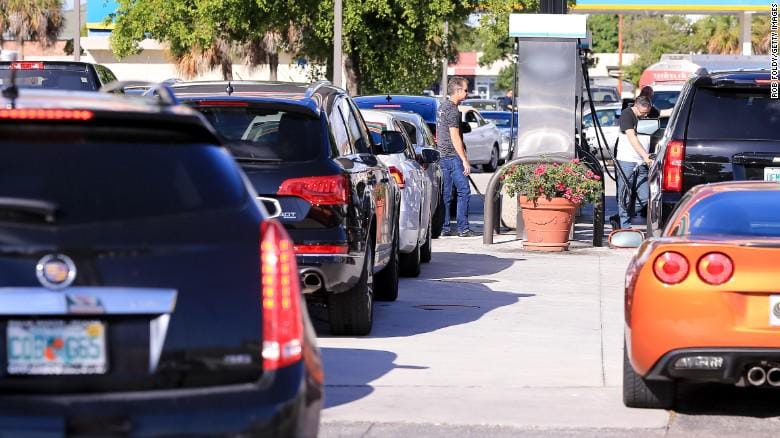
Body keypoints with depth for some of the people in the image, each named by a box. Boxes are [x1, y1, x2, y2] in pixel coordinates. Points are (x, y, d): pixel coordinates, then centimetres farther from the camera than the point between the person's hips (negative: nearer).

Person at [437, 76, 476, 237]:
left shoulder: (443, 106, 16)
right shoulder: (452, 110, -14)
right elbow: (455, 137, -18)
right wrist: (465, 161, -18)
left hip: (443, 156, 10)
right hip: (453, 156, -10)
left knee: (446, 193, 9)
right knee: (464, 191, -8)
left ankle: (444, 228, 8)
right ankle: (463, 228, -10)